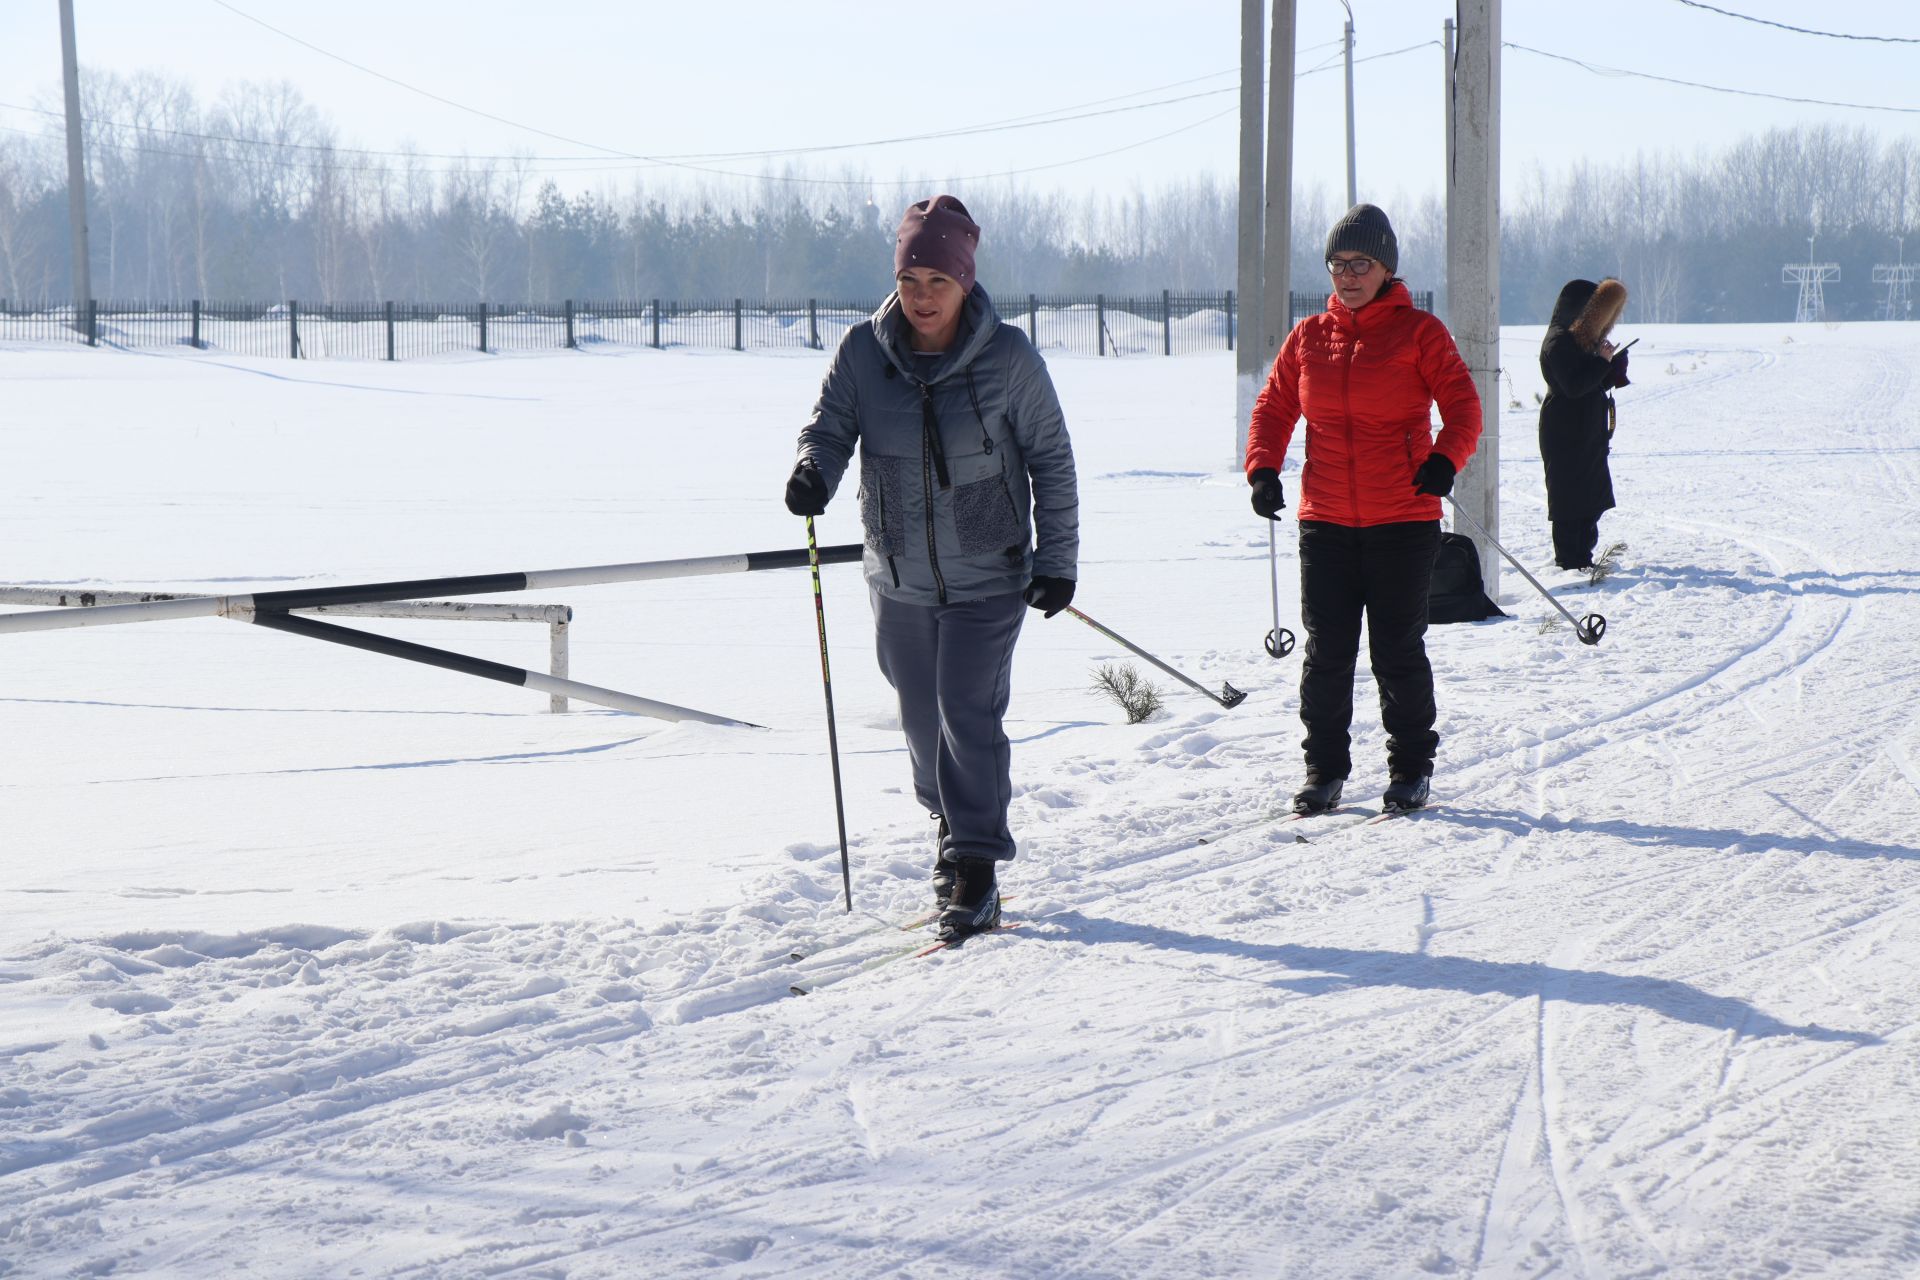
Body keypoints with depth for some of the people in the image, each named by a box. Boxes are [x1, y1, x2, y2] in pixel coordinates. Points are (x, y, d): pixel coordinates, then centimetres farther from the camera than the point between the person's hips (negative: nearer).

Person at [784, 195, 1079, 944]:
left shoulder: (1008, 358, -11)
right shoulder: (864, 351, -6)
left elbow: (1051, 461, -3)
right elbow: (832, 422, -5)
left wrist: (1057, 560, -4)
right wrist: (814, 469, -29)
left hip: (989, 578, -3)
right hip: (900, 579, 3)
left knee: (969, 712, -13)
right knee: (921, 716, 14)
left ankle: (976, 868, -4)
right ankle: (953, 825, 39)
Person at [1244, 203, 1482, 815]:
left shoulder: (1418, 333, -1)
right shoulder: (1308, 338, 9)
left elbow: (1463, 404, -5)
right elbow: (1274, 407, 15)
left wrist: (1445, 459, -23)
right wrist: (1262, 468, -2)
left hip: (1403, 520, -3)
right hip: (1325, 522, 3)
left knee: (1398, 651, 2)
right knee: (1326, 651, 4)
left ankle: (1411, 766, 17)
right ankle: (1325, 768, 15)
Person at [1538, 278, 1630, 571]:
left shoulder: (1583, 338, 17)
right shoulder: (1559, 342, -15)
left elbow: (1598, 383, 19)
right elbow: (1574, 385, -24)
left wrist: (1615, 362, 2)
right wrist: (1602, 361, -17)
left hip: (1589, 433, 10)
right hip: (1566, 435, -10)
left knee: (1592, 501, 12)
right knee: (1569, 500, -7)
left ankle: (1582, 559, 18)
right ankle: (1569, 561, -5)